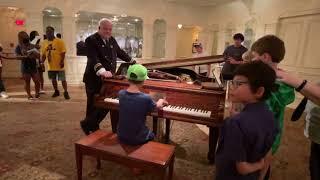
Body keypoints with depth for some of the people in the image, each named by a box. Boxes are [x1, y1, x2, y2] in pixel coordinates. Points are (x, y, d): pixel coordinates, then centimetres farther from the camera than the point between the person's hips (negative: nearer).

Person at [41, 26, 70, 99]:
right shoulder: (44, 43, 8)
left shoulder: (59, 41, -8)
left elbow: (63, 52, -11)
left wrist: (62, 61, -20)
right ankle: (56, 91, 32)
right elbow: (44, 54, 12)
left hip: (59, 65, -5)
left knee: (63, 80, -1)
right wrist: (42, 62, 3)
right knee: (53, 79, 16)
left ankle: (66, 93, 10)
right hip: (51, 66, 6)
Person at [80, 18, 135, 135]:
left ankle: (93, 126, 29)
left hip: (108, 79, 7)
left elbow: (120, 52, 27)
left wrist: (133, 62, 35)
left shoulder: (112, 40, 13)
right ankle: (87, 125, 27)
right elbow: (93, 58, -27)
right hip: (94, 79, -7)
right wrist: (102, 71, -44)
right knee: (94, 105, 3)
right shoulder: (91, 40, -11)